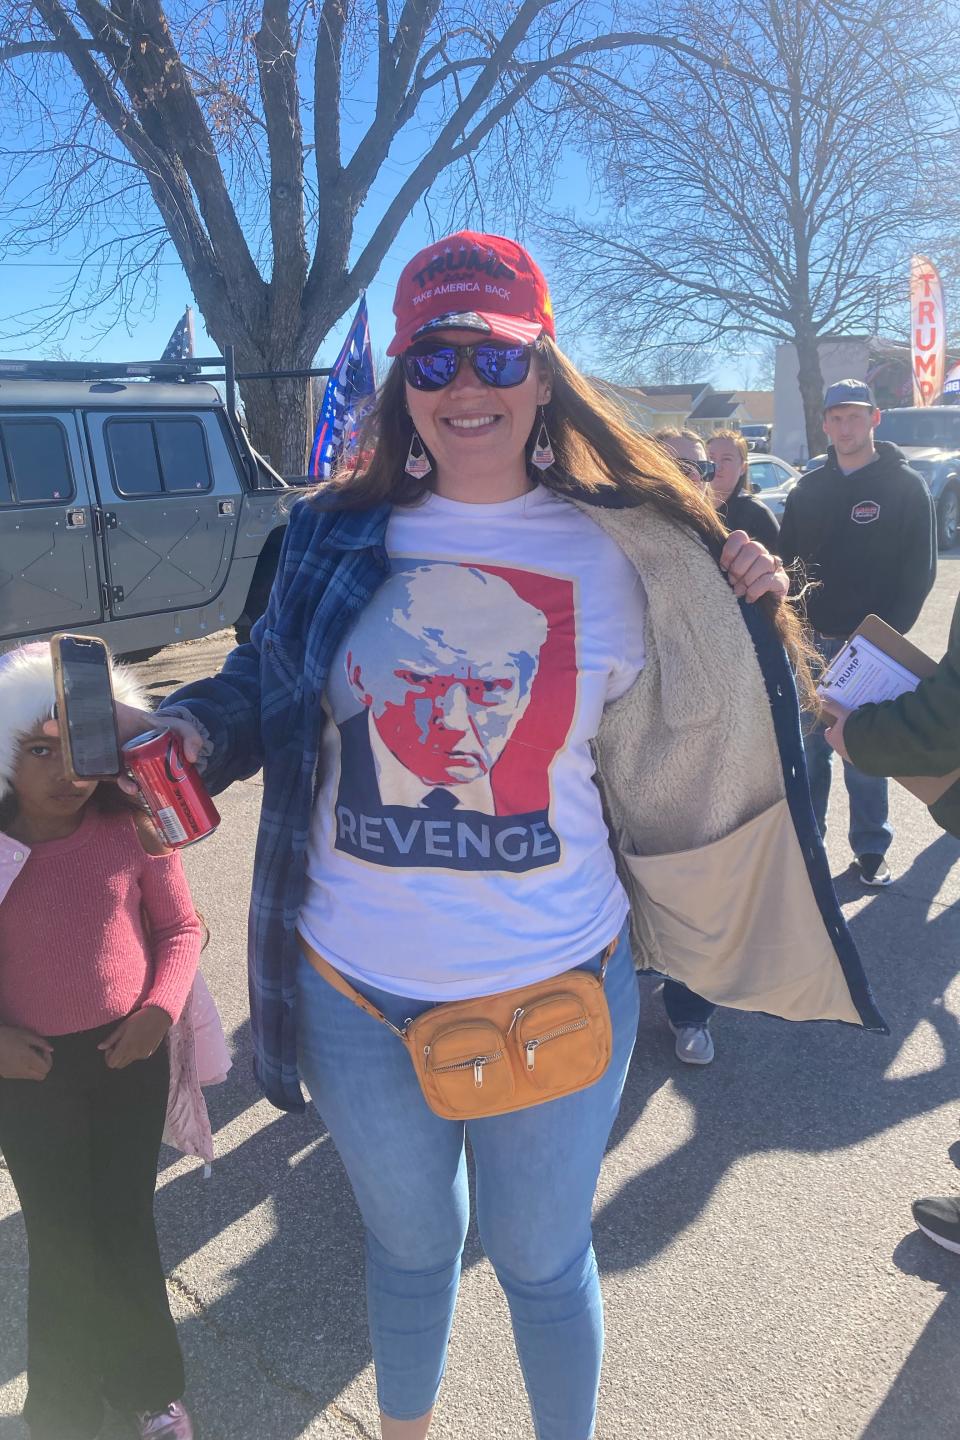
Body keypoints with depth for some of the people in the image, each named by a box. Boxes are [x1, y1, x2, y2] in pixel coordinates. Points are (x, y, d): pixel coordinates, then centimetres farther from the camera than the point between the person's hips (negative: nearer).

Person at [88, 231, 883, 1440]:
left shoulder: (615, 557, -5)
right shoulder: (338, 538, -3)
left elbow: (673, 759, 1)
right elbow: (266, 686, 8)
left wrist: (743, 625, -13)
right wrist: (188, 731, -12)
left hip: (553, 989, -1)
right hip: (356, 987, 2)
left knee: (540, 1258, 21)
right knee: (409, 1242, 26)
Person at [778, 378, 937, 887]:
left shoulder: (906, 486, -2)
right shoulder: (807, 489, 8)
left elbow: (920, 570, -4)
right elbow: (788, 560, 10)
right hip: (811, 643, 3)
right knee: (808, 743, 9)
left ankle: (870, 846, 17)